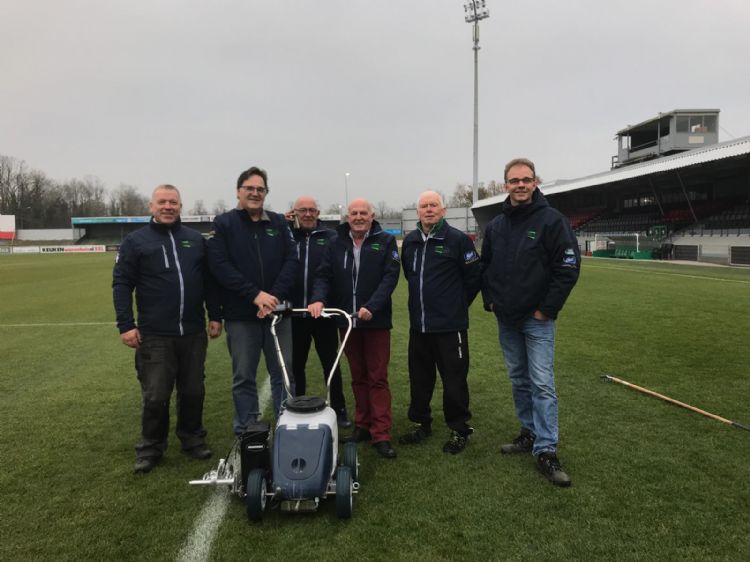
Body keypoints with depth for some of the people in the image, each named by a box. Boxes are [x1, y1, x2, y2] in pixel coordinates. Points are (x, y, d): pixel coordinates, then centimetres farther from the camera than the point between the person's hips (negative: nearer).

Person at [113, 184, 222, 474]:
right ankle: (151, 448, 21)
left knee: (193, 392, 12)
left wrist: (215, 316, 8)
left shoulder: (196, 240, 10)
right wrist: (126, 325, -8)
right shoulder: (135, 241, 2)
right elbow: (121, 284, -1)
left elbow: (209, 281, 13)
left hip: (193, 333, 3)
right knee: (155, 396, 3)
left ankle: (193, 439, 29)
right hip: (155, 336, -3)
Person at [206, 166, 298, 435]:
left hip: (277, 311, 2)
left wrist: (275, 296, -13)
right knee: (244, 377, 7)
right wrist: (255, 295, -16)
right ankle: (245, 433, 20)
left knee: (284, 373, 7)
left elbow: (291, 261, 1)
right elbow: (220, 265, -9)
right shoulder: (223, 224, 1)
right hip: (240, 314, -2)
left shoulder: (279, 223, 9)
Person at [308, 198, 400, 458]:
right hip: (347, 320, 4)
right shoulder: (336, 244, 8)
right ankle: (363, 425, 24)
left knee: (377, 378, 0)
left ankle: (381, 434, 4)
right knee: (358, 377, 13)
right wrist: (318, 299, -16)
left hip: (376, 321, -3)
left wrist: (371, 306, -21)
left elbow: (390, 276, -10)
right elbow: (323, 276, 4)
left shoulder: (385, 241, -1)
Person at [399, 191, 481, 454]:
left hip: (450, 325, -5)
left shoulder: (458, 239, -8)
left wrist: (457, 304, 3)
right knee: (419, 378, 15)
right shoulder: (410, 241, 8)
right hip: (418, 324, 6)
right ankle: (421, 423, 31)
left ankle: (459, 429, 18)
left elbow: (474, 277, -4)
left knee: (454, 379, 3)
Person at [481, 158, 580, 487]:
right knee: (519, 380, 14)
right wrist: (490, 299, 7)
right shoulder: (496, 225, 8)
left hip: (537, 320, -6)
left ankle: (546, 451, 0)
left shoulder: (552, 220, -10)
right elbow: (485, 266, 18)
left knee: (542, 384, -6)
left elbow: (569, 267, -13)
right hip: (506, 320, 6)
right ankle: (530, 433, 28)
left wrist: (547, 308, -14)